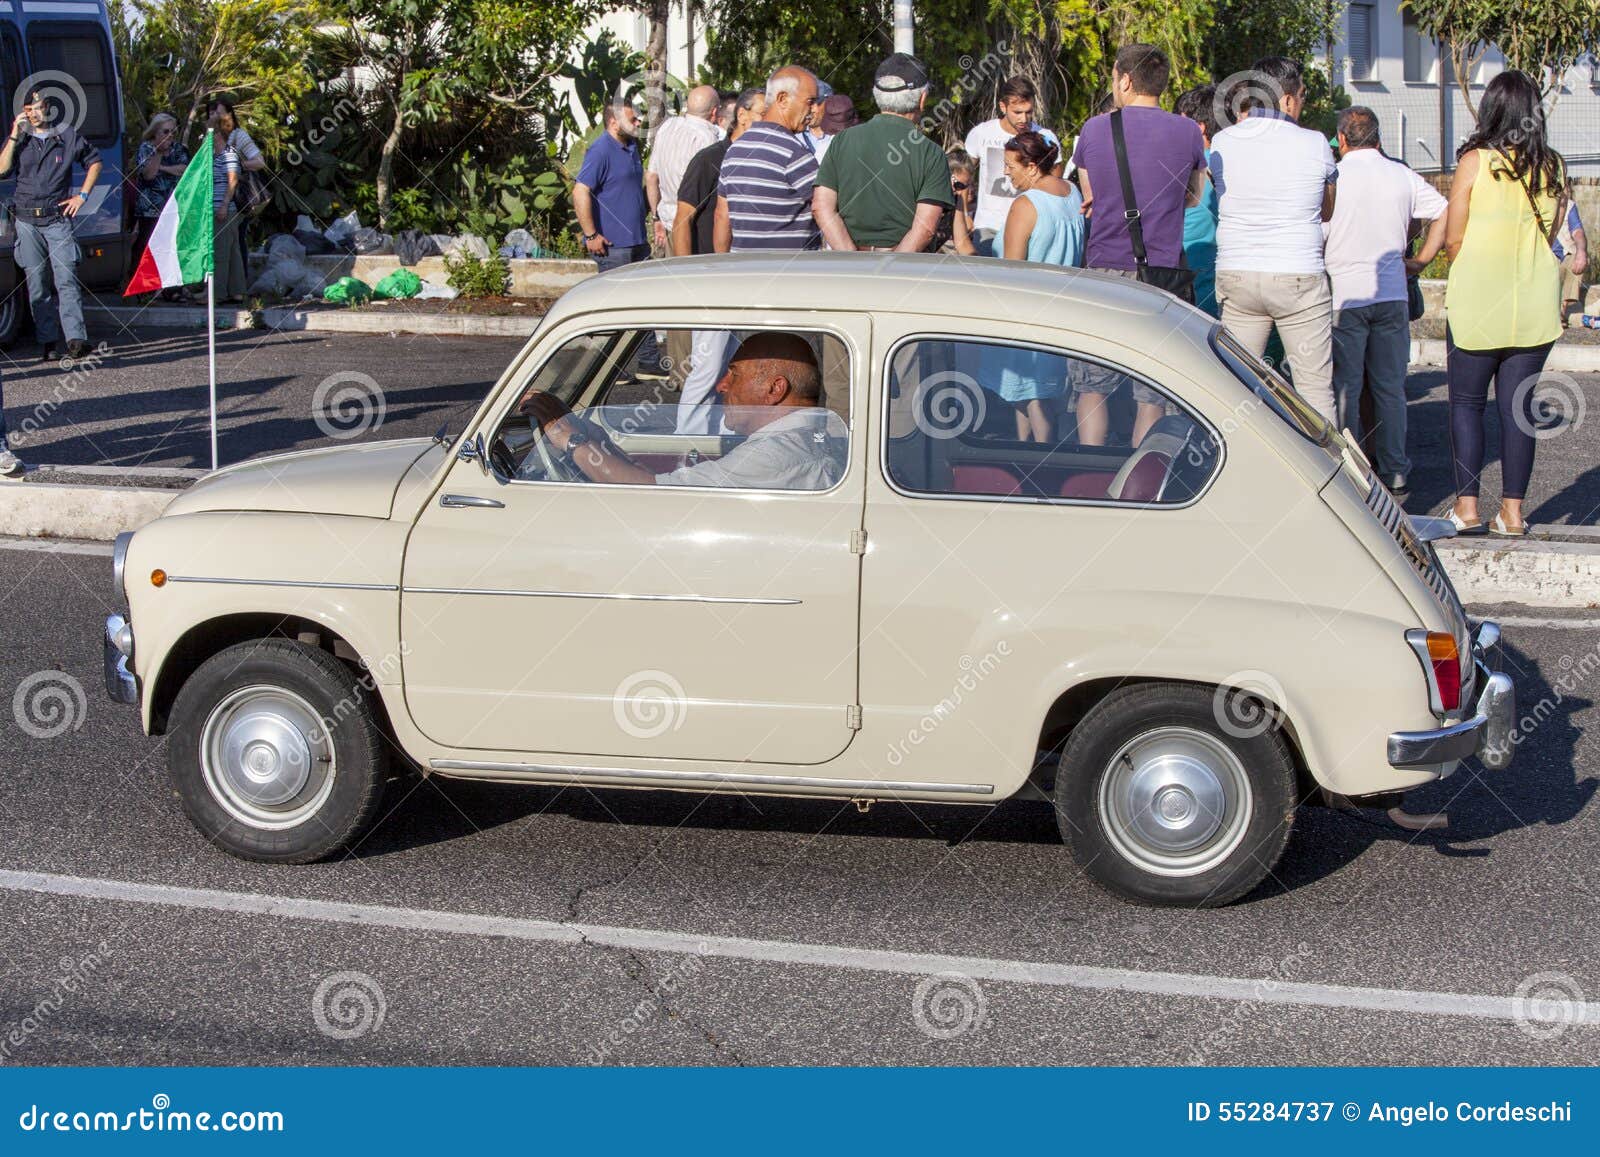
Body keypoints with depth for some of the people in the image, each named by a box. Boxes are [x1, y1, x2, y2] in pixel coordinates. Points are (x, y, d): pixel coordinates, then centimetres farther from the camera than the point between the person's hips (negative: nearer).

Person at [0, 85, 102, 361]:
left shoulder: (68, 136, 6)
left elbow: (94, 161, 17)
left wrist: (82, 195, 8)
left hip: (58, 218, -2)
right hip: (27, 221, 2)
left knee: (66, 279, -12)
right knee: (36, 284, 2)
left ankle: (76, 338, -18)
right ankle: (47, 342, 6)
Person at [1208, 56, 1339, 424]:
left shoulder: (1221, 142, 0)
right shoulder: (1314, 145, -5)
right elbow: (1327, 211, 10)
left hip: (1236, 279, 3)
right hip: (1299, 277, -3)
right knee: (1315, 386, 3)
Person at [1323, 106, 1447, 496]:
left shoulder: (1334, 176, -8)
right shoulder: (1403, 176, 5)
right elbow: (1445, 214, 6)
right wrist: (1419, 260, 10)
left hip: (1345, 295, -4)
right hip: (1392, 294, 4)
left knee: (1344, 388, 2)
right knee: (1390, 387, 10)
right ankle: (1394, 471, 13)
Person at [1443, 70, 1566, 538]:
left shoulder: (1475, 162, -9)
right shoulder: (1553, 168, 2)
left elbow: (1452, 240, -5)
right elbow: (1549, 235, 12)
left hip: (1477, 301, -3)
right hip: (1535, 305, 3)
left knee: (1466, 403, 7)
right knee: (1518, 406, 8)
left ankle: (1467, 505, 1)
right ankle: (1512, 509, 7)